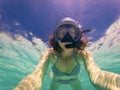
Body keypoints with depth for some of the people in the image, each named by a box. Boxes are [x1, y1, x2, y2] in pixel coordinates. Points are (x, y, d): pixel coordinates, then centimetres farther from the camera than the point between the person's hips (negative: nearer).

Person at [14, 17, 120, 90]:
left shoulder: (83, 54, -42)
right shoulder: (50, 54, -43)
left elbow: (95, 74, -64)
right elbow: (37, 76, -63)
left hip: (73, 80, 1)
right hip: (57, 80, 0)